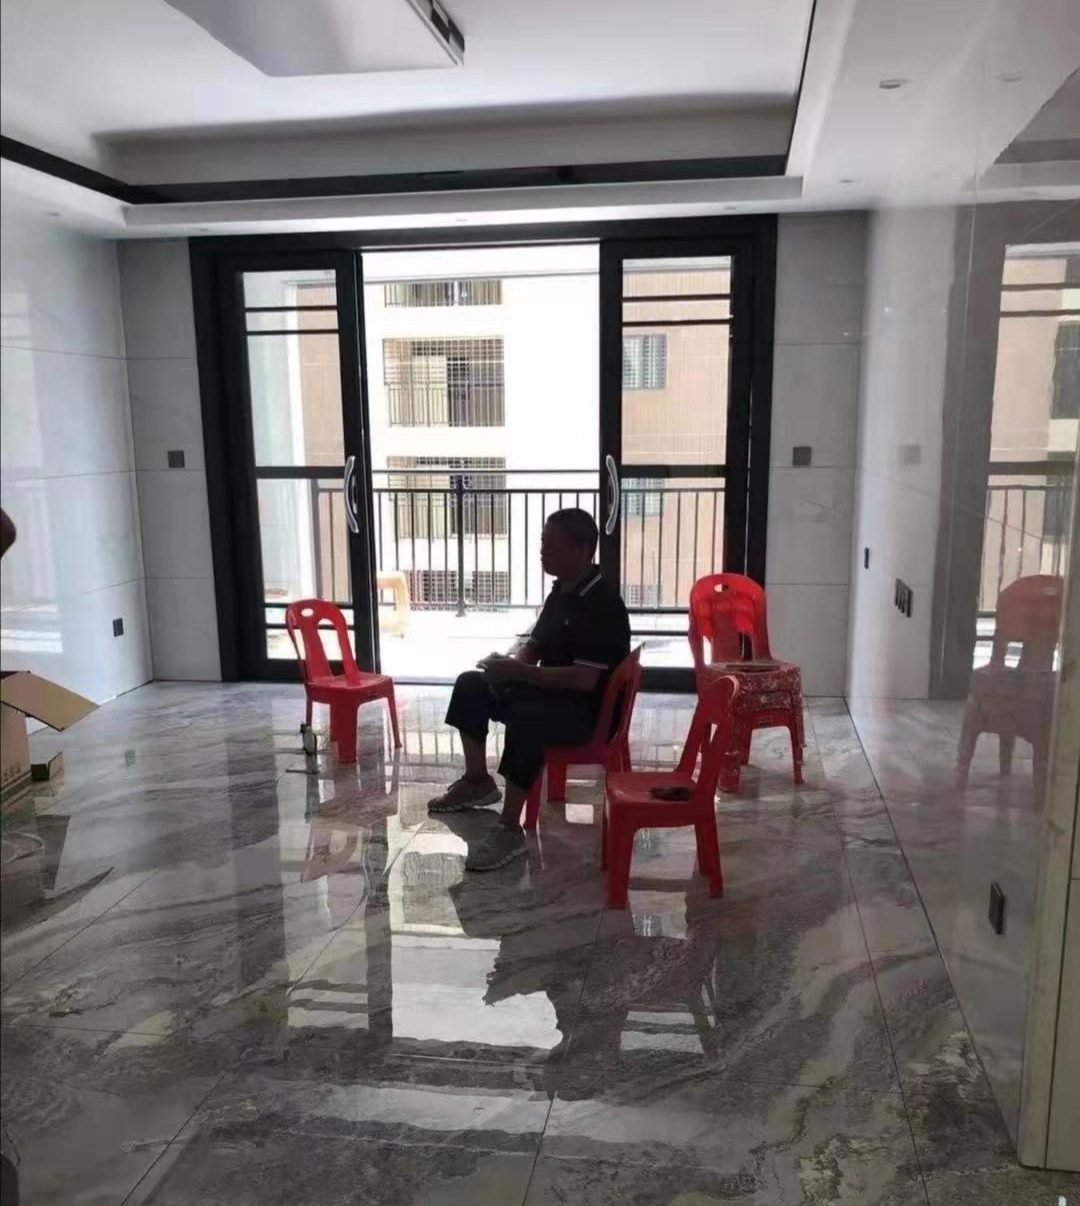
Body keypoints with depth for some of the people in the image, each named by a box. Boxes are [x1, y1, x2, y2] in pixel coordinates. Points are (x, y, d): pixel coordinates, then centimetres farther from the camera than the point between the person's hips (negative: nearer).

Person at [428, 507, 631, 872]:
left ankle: (510, 830, -29)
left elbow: (584, 679, -29)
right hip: (549, 690, 10)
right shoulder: (561, 591, 8)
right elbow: (534, 646, 17)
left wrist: (518, 672, -26)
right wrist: (509, 663, -5)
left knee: (525, 718, -38)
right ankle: (477, 781, 17)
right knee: (471, 685, 5)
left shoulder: (603, 604, -22)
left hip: (589, 710, -10)